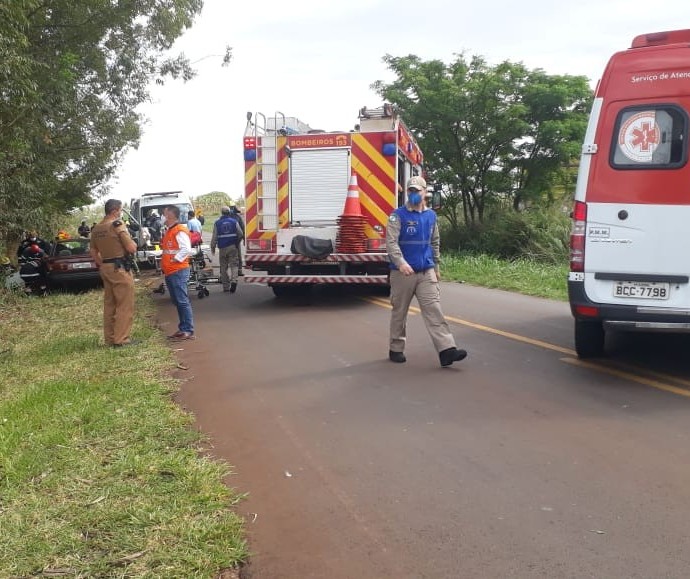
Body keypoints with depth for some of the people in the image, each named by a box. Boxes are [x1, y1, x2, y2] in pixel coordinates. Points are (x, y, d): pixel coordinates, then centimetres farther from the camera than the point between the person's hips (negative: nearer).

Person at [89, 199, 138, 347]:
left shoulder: (96, 228, 11)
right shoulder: (118, 225, -12)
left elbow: (93, 252, 17)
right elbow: (131, 248, -15)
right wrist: (133, 242, 5)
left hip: (105, 268, 8)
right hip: (120, 268, -8)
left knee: (109, 305, 13)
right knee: (125, 305, -2)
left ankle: (109, 339, 18)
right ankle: (121, 339, -2)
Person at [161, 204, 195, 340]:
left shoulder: (180, 231, -12)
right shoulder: (169, 231, 19)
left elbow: (186, 249, -22)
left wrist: (175, 259, -17)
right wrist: (165, 262, 14)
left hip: (178, 272, -10)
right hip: (169, 272, 10)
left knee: (182, 301, -9)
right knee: (177, 302, 12)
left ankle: (188, 331, -8)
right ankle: (183, 329, 18)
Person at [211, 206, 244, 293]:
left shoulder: (217, 223, 0)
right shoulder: (234, 221, 0)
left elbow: (214, 237, 0)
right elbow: (241, 234, 1)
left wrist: (213, 248, 10)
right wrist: (237, 241, 20)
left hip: (222, 248, 1)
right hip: (233, 247, -1)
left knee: (223, 267, 9)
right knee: (234, 264, 2)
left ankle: (226, 286, 11)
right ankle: (233, 280, -22)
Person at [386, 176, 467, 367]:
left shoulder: (431, 216, 11)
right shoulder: (398, 215, -5)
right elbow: (391, 242, -17)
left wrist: (436, 268, 22)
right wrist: (401, 263, -32)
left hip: (426, 273, 3)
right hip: (403, 273, -3)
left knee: (434, 310, -6)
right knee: (399, 312, 7)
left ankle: (447, 350, -12)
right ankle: (396, 349, 21)